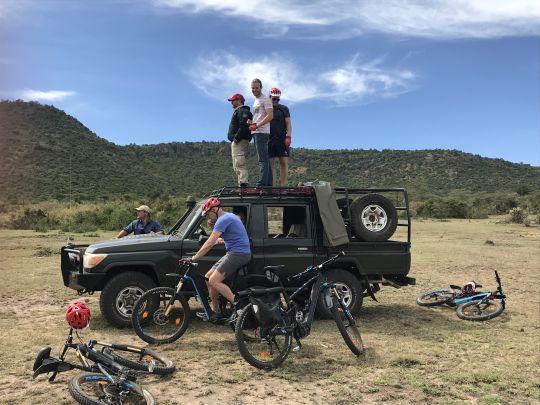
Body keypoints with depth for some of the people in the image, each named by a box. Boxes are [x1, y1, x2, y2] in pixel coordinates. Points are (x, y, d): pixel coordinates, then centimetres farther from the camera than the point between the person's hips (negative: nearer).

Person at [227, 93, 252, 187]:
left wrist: (236, 138, -22)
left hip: (239, 141, -11)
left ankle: (243, 184, -22)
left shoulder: (242, 111, -7)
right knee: (236, 166, 10)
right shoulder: (238, 111, 26)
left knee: (239, 164, -17)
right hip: (235, 142, 11)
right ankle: (242, 184, 10)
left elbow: (243, 126, -21)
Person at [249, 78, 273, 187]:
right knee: (265, 159, 9)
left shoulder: (265, 99, -4)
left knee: (263, 159, -14)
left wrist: (257, 125, -20)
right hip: (256, 133, 10)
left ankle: (262, 184, -18)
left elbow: (270, 116, -15)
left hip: (262, 132, -10)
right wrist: (251, 123, 8)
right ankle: (268, 184, 12)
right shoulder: (255, 101, 25)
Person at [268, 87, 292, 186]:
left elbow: (288, 124, 5)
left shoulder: (284, 108, 11)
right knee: (271, 163, -2)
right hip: (269, 138, 1)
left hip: (282, 138, -1)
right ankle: (273, 186, -1)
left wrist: (288, 137, -8)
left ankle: (283, 185, -5)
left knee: (284, 162, -7)